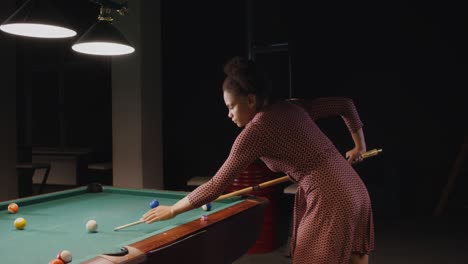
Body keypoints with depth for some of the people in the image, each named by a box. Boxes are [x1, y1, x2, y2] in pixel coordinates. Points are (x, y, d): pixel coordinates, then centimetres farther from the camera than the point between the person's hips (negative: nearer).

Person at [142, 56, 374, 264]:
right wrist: (359, 146, 27)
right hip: (355, 192, 9)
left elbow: (217, 186, -10)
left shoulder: (255, 131, -13)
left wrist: (172, 210, 1)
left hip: (330, 201, -9)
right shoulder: (293, 107, 9)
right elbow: (346, 104, 17)